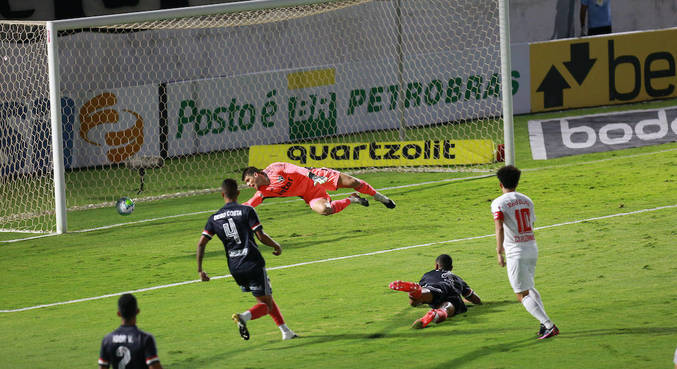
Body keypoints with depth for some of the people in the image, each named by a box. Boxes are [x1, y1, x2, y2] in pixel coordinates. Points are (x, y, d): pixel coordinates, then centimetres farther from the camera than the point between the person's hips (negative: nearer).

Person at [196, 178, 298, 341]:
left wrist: (200, 270, 9)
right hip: (253, 263, -5)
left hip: (234, 267, 5)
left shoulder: (215, 218, 8)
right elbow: (261, 237, -11)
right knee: (266, 304, 0)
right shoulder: (246, 211, -5)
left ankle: (285, 331, 22)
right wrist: (277, 246, 8)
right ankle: (244, 317, -29)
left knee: (266, 299, 21)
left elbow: (201, 243, 2)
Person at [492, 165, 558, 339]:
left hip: (516, 253, -7)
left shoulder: (499, 203, -8)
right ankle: (545, 323, 18)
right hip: (533, 248, 7)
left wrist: (499, 252, -27)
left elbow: (500, 228, -22)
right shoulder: (527, 200, 13)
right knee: (529, 287, 27)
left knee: (523, 295, -3)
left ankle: (548, 325, -18)